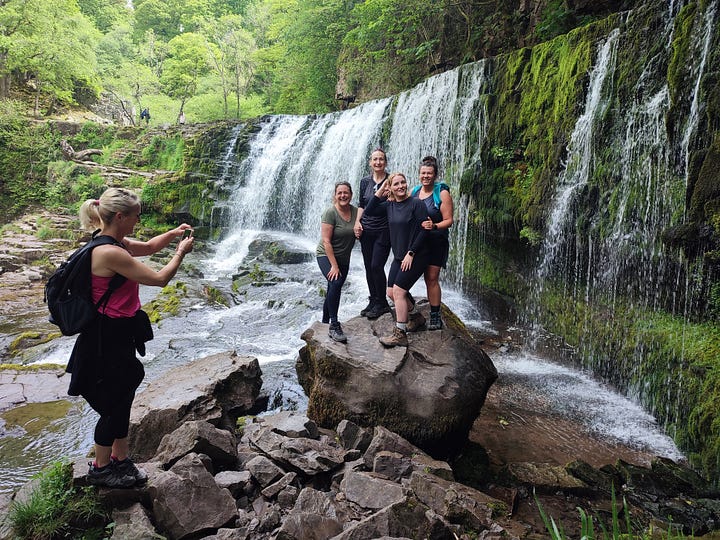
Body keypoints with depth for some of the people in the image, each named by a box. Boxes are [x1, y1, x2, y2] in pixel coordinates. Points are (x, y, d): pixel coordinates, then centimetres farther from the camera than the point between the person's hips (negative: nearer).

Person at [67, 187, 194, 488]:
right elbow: (159, 279, -22)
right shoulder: (110, 253, -26)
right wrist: (181, 251, -8)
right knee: (114, 406, 7)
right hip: (108, 337, -10)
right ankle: (99, 469, 26)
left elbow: (148, 247, 22)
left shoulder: (115, 244, 4)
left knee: (122, 402, 20)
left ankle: (121, 459, 36)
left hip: (119, 333, 10)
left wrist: (173, 233, 6)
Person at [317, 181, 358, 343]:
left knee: (332, 292, 13)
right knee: (335, 283, -28)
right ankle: (334, 326, -23)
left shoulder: (355, 211, -3)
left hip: (344, 258, 6)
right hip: (326, 256, -6)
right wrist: (334, 266, -23)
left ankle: (325, 322, 32)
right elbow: (326, 241, -20)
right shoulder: (330, 213, -18)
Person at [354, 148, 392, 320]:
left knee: (377, 266, -9)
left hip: (384, 230, -5)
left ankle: (381, 303, 7)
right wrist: (357, 221, 3)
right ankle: (373, 301, 22)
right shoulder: (365, 181, 8)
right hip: (366, 230, 5)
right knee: (368, 267, 9)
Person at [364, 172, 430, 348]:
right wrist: (379, 193, -1)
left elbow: (424, 230, -16)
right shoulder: (389, 205, 6)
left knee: (398, 291, -12)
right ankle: (416, 317, 31)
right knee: (391, 292, 9)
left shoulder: (416, 203, -13)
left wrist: (411, 253, -18)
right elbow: (369, 211, 5)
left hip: (416, 256, -7)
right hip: (398, 256, 8)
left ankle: (399, 334, -4)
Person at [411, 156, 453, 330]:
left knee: (431, 278, -4)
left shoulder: (442, 193, -6)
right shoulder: (414, 191, 10)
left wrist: (434, 226, -27)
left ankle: (435, 317, 5)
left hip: (435, 242, -5)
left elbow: (449, 221, -8)